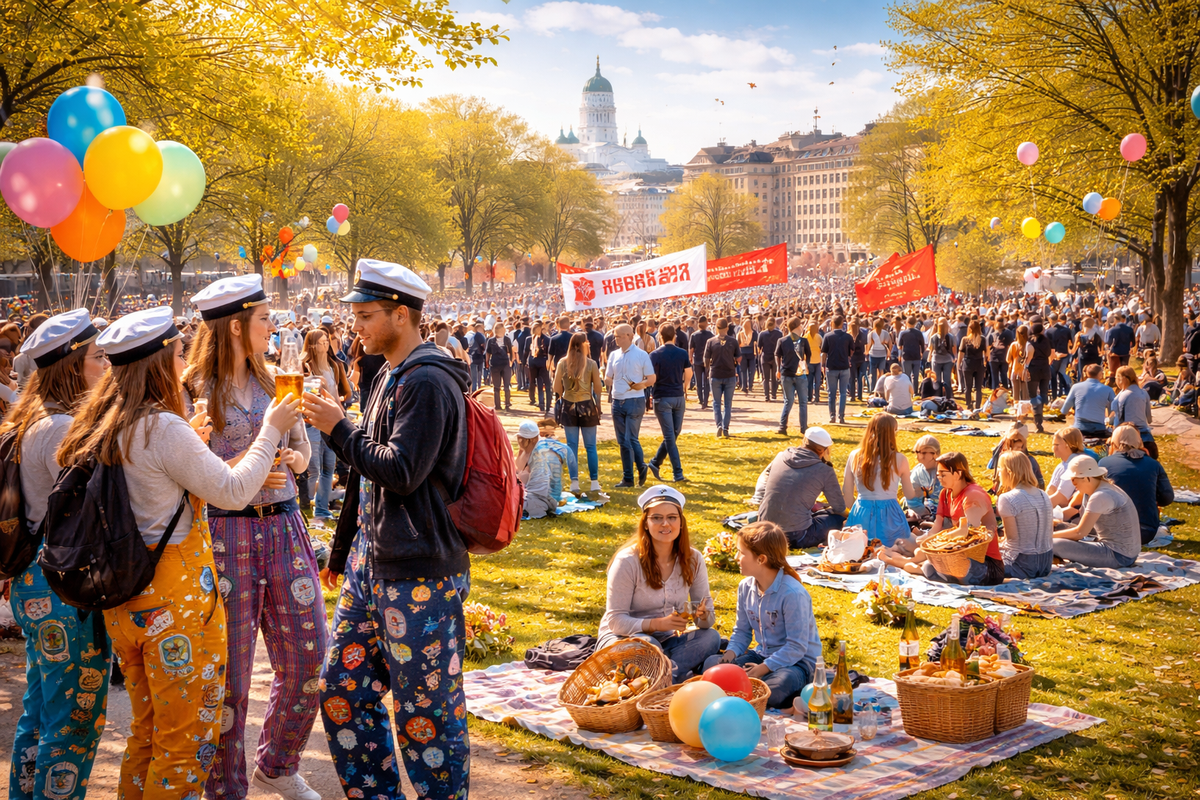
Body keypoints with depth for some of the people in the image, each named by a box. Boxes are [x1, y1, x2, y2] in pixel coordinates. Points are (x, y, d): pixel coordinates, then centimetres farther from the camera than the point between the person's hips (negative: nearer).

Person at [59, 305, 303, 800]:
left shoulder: (102, 428, 7)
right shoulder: (164, 428, -18)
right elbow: (233, 491, -13)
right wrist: (271, 430, -3)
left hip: (123, 601, 9)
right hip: (175, 599, -9)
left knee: (147, 732, 21)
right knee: (186, 741, 4)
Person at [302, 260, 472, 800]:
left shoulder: (429, 383, -14)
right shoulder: (390, 379, 16)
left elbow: (401, 471, -22)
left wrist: (339, 429, -12)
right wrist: (341, 551, 26)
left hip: (420, 574, -10)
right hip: (371, 564, 10)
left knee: (426, 712, -1)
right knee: (342, 694, 14)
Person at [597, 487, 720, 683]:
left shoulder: (693, 560, -4)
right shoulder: (628, 561, -17)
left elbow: (708, 619, -1)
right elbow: (615, 620, -18)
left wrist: (703, 616, -27)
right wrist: (657, 624, -33)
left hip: (666, 641, 5)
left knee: (711, 638, -23)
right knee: (647, 645, -38)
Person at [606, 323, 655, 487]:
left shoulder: (641, 355, -4)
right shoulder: (614, 355, 11)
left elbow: (652, 378, -3)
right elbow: (607, 377, 18)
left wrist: (642, 384, -22)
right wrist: (611, 384, -4)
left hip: (635, 401, -6)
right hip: (617, 401, 6)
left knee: (631, 439, -9)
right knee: (623, 441, 8)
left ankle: (641, 467, 11)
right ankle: (627, 478, 13)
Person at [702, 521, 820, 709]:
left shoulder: (793, 594, -23)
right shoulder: (746, 587, 2)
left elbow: (797, 646, -22)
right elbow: (742, 631, 11)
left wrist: (763, 668, -27)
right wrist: (730, 653, -11)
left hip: (797, 660, -7)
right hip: (763, 655, 7)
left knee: (777, 688, -40)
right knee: (711, 663, -14)